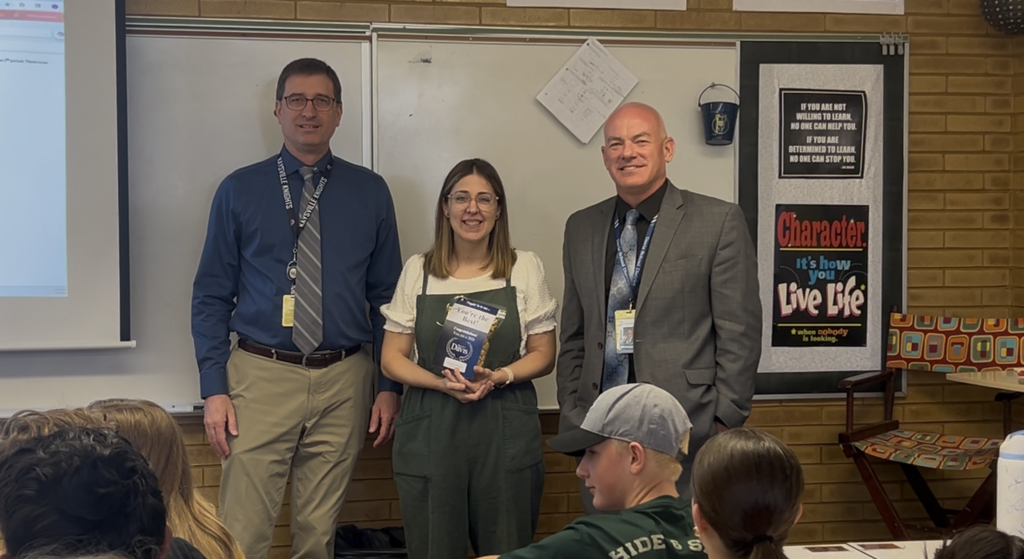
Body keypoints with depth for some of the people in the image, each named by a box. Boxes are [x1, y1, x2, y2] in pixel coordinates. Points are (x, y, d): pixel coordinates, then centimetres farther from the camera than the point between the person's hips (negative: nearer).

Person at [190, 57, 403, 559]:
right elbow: (211, 296, 3)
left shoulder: (370, 192, 6)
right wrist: (213, 389, -5)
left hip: (343, 383, 1)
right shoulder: (239, 191, 3)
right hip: (261, 376, -1)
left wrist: (390, 387, 3)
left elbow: (387, 295, 8)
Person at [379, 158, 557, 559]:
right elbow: (392, 359, 5)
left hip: (506, 435, 0)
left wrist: (498, 378, -14)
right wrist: (442, 383, -13)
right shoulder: (417, 271, 6)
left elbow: (544, 355, 6)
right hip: (430, 433, 0)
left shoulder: (525, 268, 4)